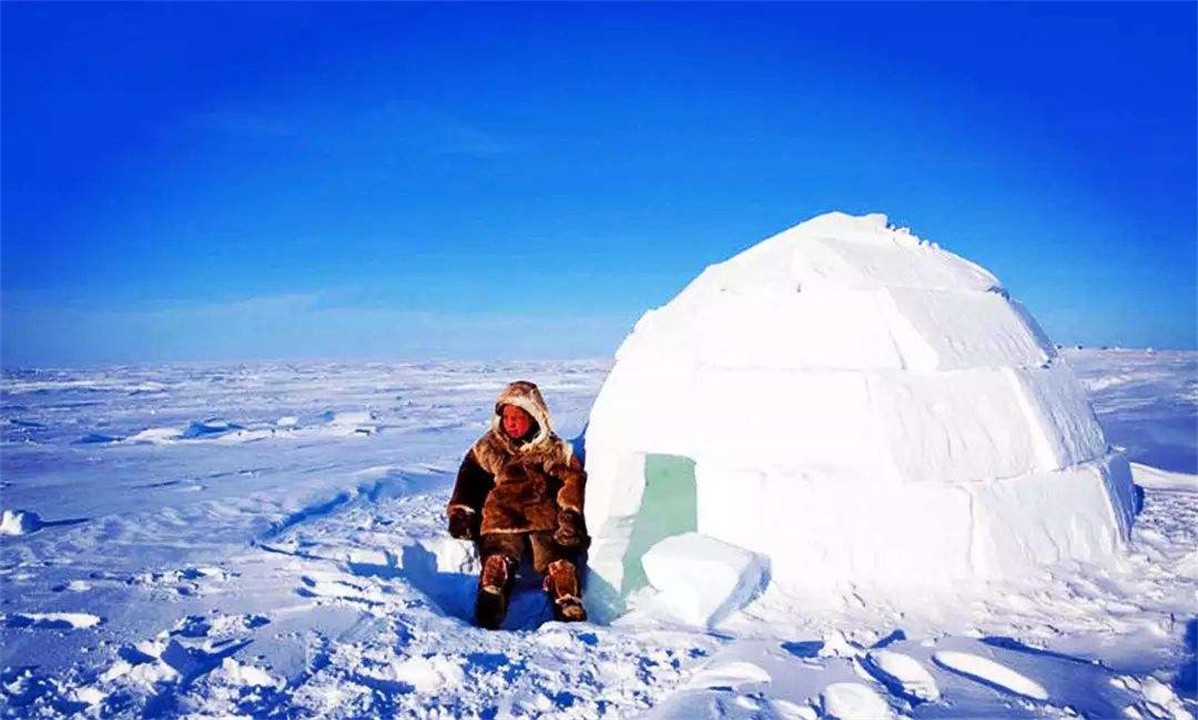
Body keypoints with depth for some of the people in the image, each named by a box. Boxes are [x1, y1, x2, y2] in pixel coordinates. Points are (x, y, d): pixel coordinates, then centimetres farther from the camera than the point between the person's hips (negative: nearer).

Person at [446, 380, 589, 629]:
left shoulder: (554, 450, 17)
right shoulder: (487, 448, 21)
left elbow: (573, 480, 9)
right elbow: (468, 481, 21)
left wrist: (571, 514, -5)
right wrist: (460, 513, 8)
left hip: (545, 517, 0)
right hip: (502, 516, 0)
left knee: (556, 558, -26)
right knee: (499, 556, -29)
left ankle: (570, 608, -37)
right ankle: (490, 600, -48)